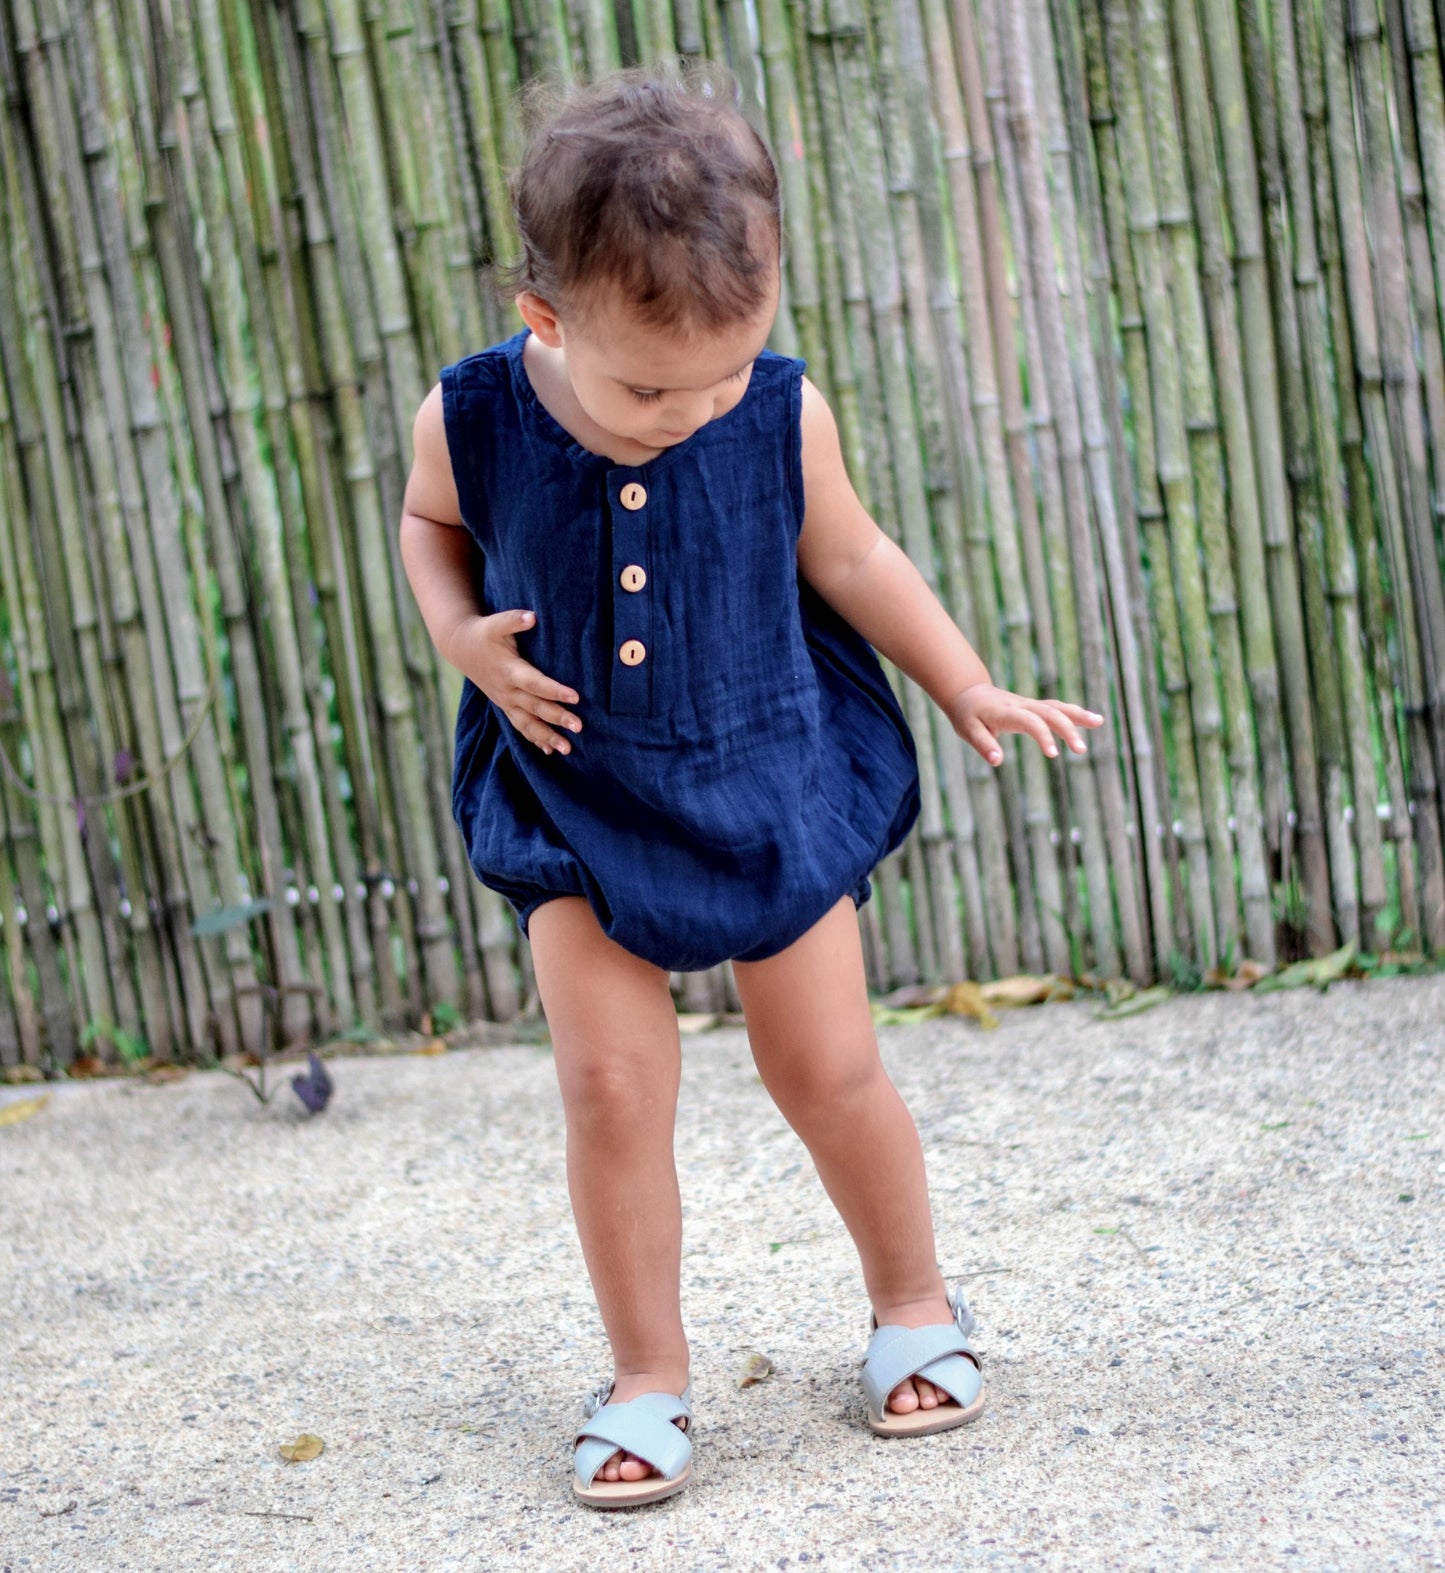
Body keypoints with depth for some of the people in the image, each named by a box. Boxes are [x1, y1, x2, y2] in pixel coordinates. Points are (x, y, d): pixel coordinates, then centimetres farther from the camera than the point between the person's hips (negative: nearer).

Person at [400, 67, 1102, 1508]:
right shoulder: (471, 419, -15)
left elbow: (846, 557, 3)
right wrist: (464, 640, -11)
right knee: (610, 1087, -4)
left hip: (768, 783, 0)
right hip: (579, 805, 0)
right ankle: (646, 1379, 13)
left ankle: (915, 1307, 30)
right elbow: (431, 524, 7)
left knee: (830, 1073, 6)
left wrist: (971, 692, 6)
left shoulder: (784, 416, -14)